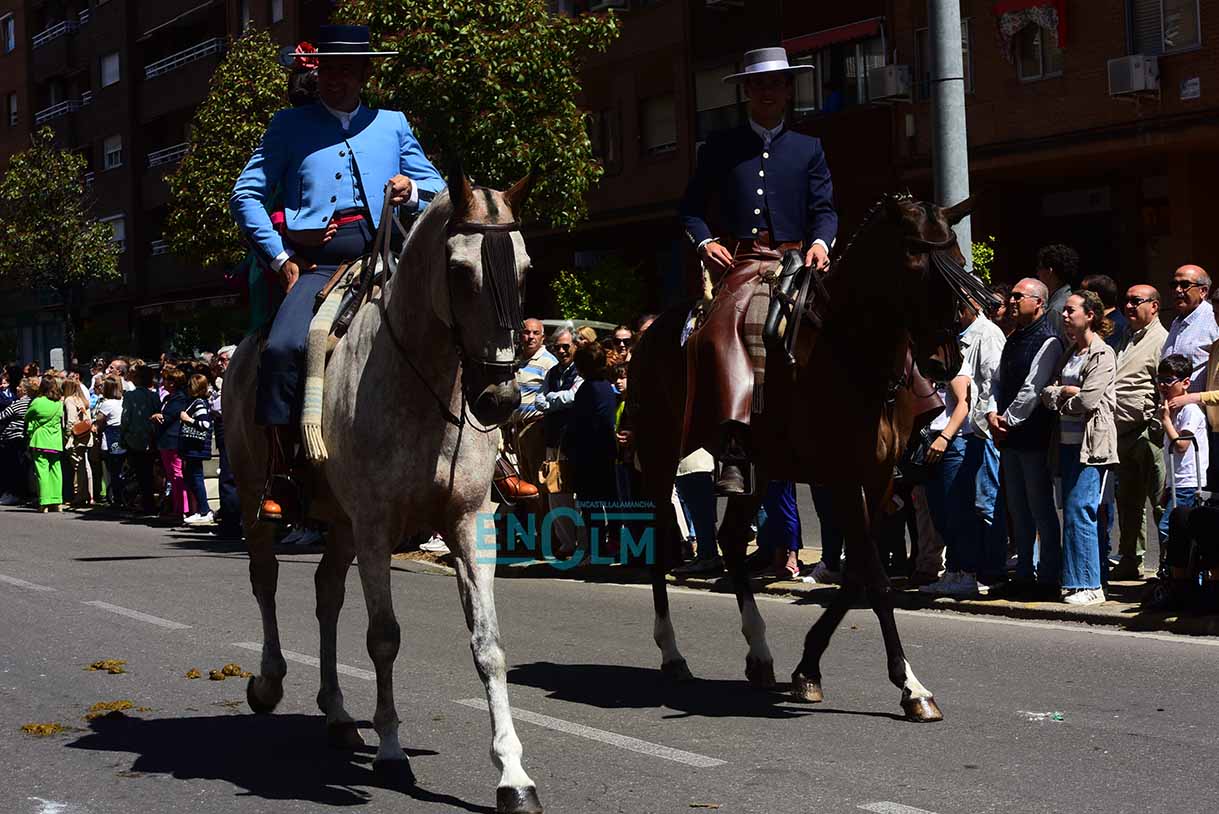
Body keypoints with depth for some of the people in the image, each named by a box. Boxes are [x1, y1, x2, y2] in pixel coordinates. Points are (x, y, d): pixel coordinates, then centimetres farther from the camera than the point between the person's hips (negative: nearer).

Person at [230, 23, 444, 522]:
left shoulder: (393, 125, 22)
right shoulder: (290, 125, 17)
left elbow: (438, 190, 23)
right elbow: (245, 195, 12)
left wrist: (413, 191, -2)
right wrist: (280, 258, 0)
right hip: (316, 266, -2)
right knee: (283, 347, -30)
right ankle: (279, 479, -24)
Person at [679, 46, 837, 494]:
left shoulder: (809, 149, 20)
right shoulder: (722, 146, 18)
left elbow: (824, 208, 14)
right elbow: (692, 206, 19)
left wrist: (820, 241, -7)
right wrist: (704, 241, 0)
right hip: (738, 262, -3)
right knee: (721, 327, -31)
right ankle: (735, 448, -42)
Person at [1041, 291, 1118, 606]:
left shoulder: (1102, 354, -7)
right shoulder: (1068, 352, 17)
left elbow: (1088, 401, -15)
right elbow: (1046, 394, 10)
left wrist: (1060, 398, 0)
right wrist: (1064, 391, -8)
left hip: (1091, 444, -8)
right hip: (1068, 441, 8)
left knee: (1079, 511, -12)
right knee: (1072, 511, 8)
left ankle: (1090, 586, -8)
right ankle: (1074, 581, 12)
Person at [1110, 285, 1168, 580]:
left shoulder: (1160, 340, -8)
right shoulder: (1128, 341, 21)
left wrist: (1157, 428, -18)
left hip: (1146, 436, -9)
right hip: (1123, 435, 9)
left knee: (1160, 502, -6)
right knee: (1127, 500, 13)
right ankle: (1130, 561, 21)